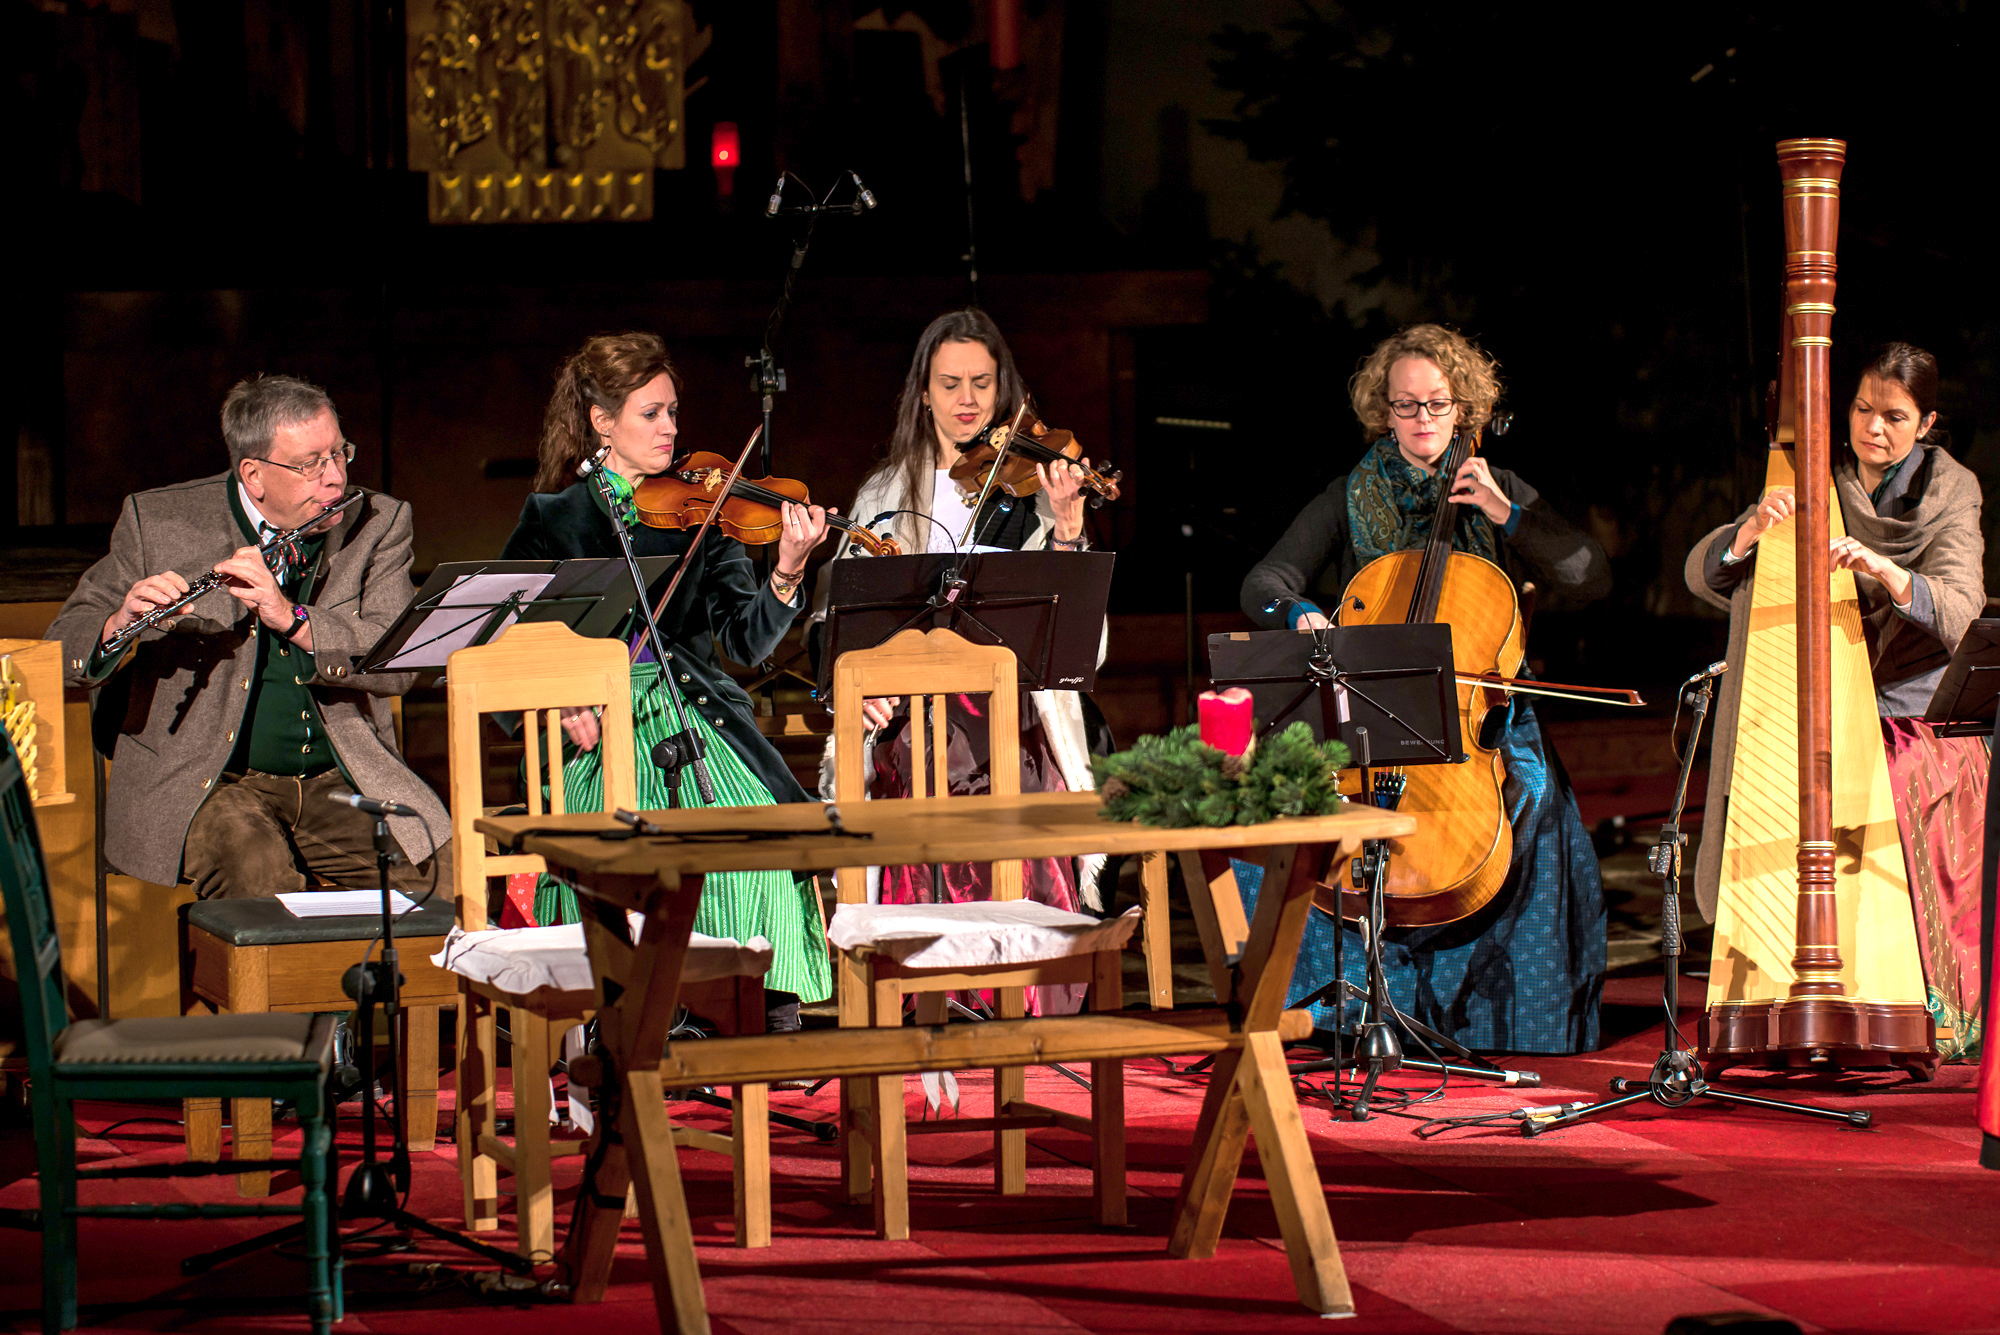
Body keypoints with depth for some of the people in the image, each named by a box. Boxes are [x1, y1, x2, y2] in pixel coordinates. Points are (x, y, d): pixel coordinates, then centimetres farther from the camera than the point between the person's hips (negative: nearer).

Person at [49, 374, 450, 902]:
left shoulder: (379, 525, 6)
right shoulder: (159, 523, 2)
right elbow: (64, 647, 4)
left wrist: (291, 618, -23)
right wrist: (120, 627, -19)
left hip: (342, 779, 2)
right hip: (202, 781, -2)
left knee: (440, 874, -22)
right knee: (258, 874, -34)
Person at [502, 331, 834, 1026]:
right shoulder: (552, 519, 8)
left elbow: (746, 640, 0)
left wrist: (786, 573, -18)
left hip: (694, 712, 2)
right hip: (596, 731, -1)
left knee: (753, 815, -27)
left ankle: (769, 1003, -14)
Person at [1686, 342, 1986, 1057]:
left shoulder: (1948, 495, 4)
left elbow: (1956, 613, -13)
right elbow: (1702, 575, 1)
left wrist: (1883, 569, -31)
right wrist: (1753, 529, -19)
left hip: (1917, 721, -2)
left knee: (1886, 795, -31)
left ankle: (1940, 1009, -19)